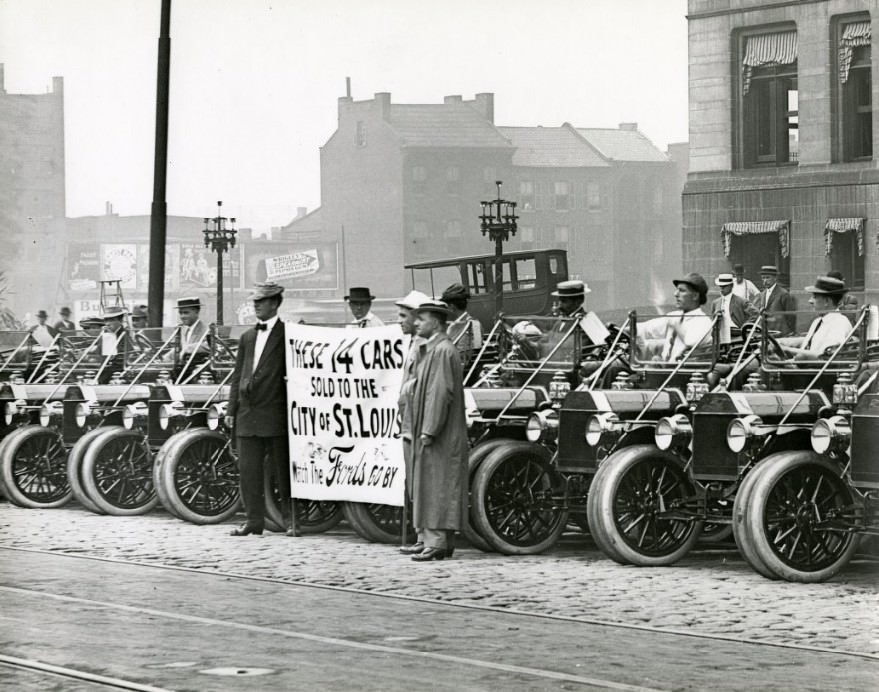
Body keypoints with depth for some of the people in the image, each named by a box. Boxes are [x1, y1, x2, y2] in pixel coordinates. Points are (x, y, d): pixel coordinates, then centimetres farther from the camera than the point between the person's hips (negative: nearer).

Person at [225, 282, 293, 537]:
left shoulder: (287, 334, -2)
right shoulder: (247, 337, 16)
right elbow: (237, 375, 17)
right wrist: (231, 410, 11)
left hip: (275, 414, -6)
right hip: (247, 415, 6)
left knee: (283, 470, 0)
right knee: (248, 470, 5)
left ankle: (291, 519, 7)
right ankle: (253, 520, 10)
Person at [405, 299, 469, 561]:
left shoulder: (443, 351, -15)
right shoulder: (429, 350, 16)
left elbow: (441, 392, -21)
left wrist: (429, 431, -23)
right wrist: (421, 430, 17)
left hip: (439, 436, -10)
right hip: (426, 432, 10)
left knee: (436, 487, -8)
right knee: (426, 486, 12)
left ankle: (437, 542, -7)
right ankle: (427, 537, 17)